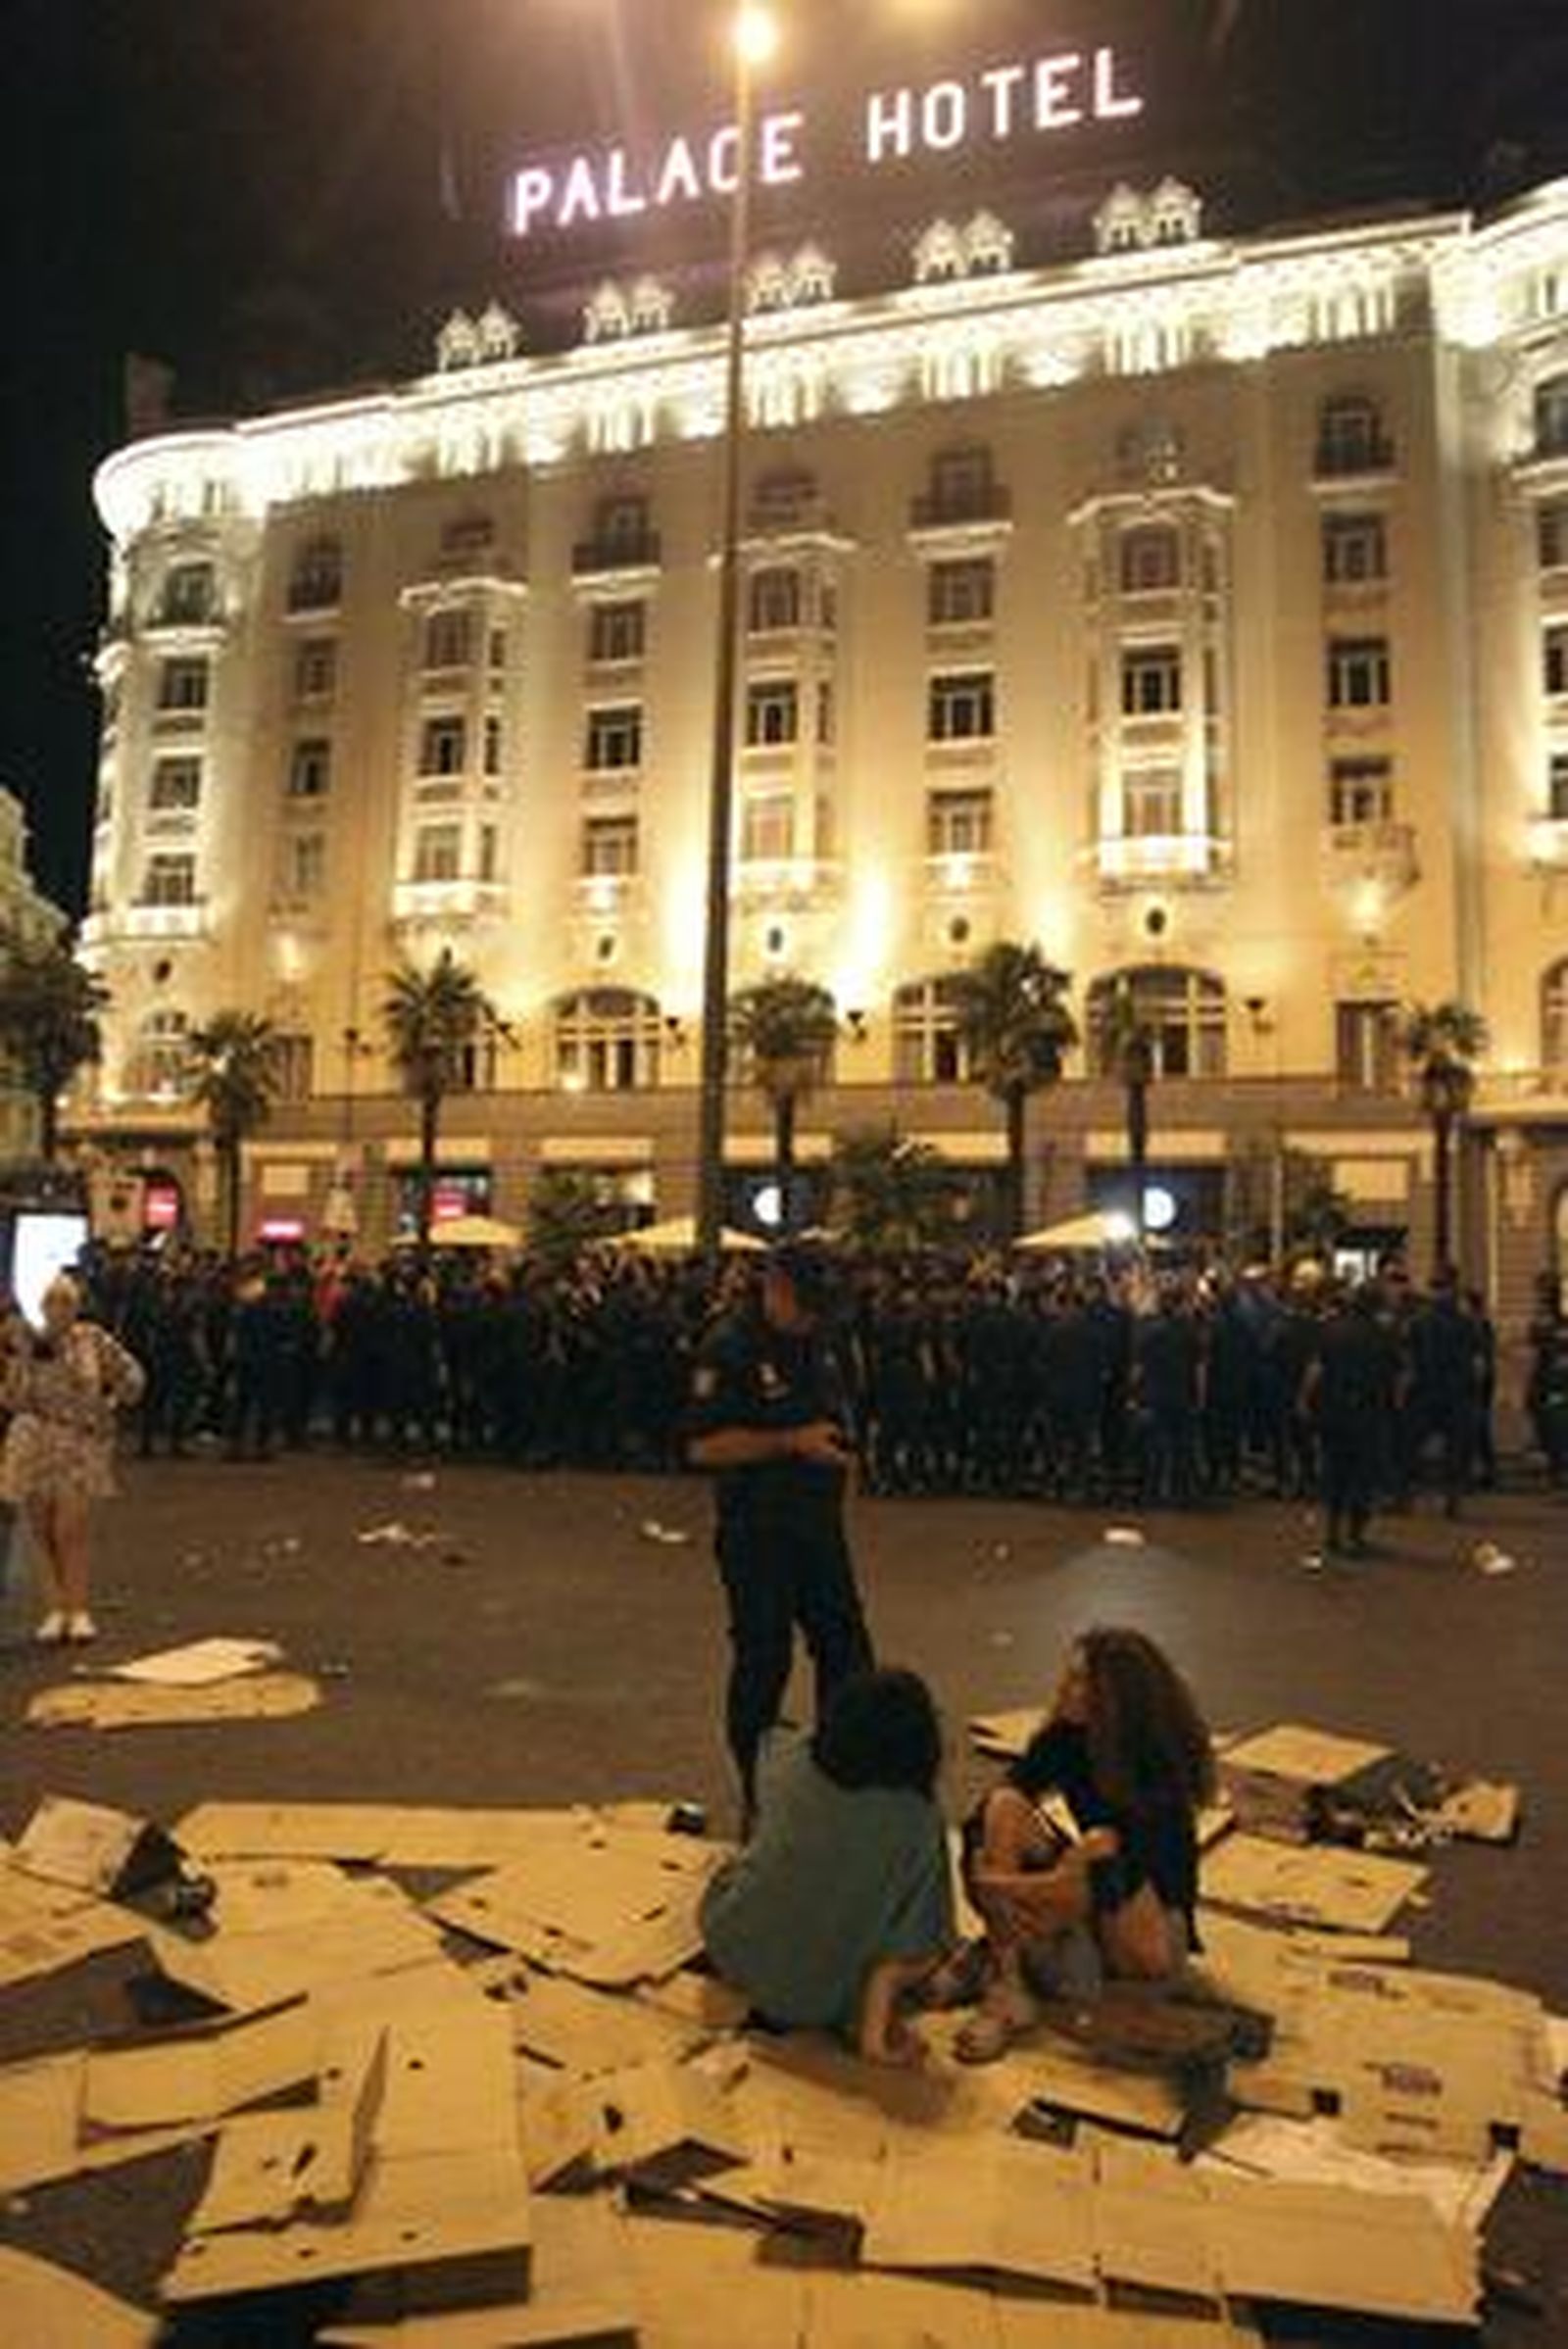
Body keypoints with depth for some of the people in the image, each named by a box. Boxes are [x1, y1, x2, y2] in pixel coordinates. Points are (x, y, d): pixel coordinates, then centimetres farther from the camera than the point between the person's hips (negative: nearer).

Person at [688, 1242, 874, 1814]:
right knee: (762, 1660, 3)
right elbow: (703, 1446, -21)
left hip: (818, 1523, 7)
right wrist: (793, 1442, -23)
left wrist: (837, 1442, 7)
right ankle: (757, 1794, 21)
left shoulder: (813, 1343, 10)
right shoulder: (727, 1349, -14)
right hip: (757, 1531, -7)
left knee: (846, 1650, 11)